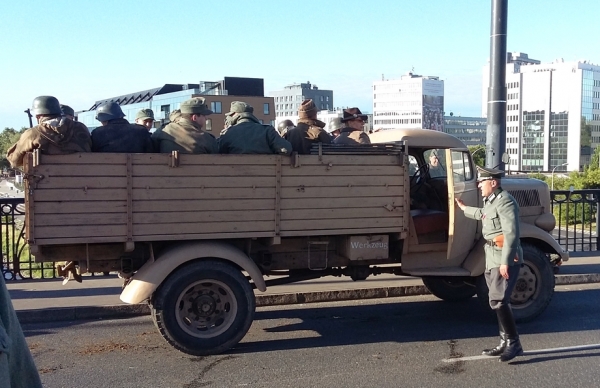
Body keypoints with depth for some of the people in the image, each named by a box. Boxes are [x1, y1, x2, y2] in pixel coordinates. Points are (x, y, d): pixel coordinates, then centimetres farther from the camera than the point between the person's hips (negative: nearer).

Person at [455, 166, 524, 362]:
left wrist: (505, 262, -26)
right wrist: (464, 208, 53)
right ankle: (506, 343, 19)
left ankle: (514, 343, -4)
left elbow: (511, 233, -23)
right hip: (493, 258, 10)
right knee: (498, 301, 12)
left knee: (498, 301, -13)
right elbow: (484, 215, 39)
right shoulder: (490, 201, 14)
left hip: (505, 258, -10)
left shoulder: (505, 201, -17)